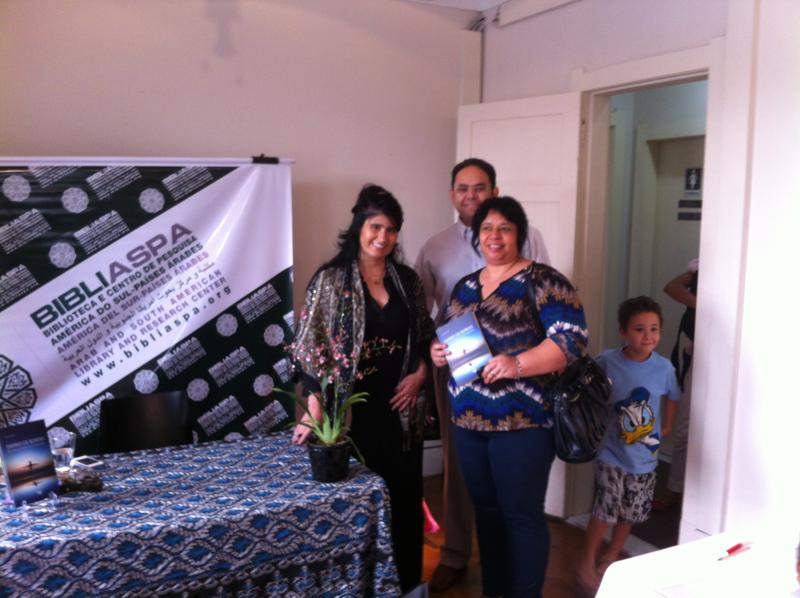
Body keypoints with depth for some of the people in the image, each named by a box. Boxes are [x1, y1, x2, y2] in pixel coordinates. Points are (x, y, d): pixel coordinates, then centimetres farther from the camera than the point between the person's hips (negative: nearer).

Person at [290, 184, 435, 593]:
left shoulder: (407, 279, 7)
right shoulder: (330, 280, -6)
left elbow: (425, 337, 16)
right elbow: (310, 349, -10)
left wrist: (420, 373, -2)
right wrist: (315, 410, -19)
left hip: (401, 408, 4)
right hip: (354, 410, -4)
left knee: (406, 497, 11)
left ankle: (407, 583, 29)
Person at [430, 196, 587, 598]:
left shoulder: (540, 280, -8)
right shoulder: (465, 286, 13)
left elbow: (572, 337, -16)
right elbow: (447, 336, 21)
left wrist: (518, 363, -28)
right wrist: (437, 351, -2)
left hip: (522, 420, -6)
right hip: (468, 419, 7)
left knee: (522, 515, 3)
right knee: (486, 510, 17)